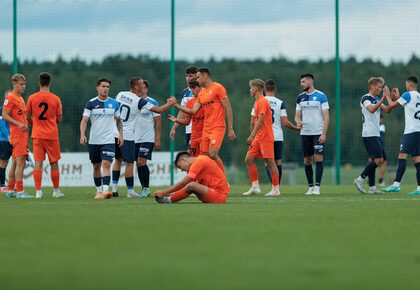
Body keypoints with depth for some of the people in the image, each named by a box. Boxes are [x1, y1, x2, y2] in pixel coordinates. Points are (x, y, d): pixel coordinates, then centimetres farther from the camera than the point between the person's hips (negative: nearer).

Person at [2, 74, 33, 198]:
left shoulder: (21, 98, 19)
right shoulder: (10, 98, -8)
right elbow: (5, 116, -14)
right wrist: (18, 124, -23)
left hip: (23, 133, 9)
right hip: (17, 134, -9)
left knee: (15, 163, 12)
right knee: (20, 162, -13)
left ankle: (10, 190, 16)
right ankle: (20, 191, -15)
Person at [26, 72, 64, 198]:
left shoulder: (32, 98, -2)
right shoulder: (56, 99, -3)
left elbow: (28, 117, 5)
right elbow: (59, 119, 1)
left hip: (37, 135, 1)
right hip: (52, 135, -1)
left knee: (38, 163, 0)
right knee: (54, 163, 9)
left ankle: (38, 191, -6)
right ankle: (56, 191, 15)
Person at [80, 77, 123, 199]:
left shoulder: (114, 104, 6)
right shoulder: (91, 103, -1)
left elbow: (118, 120, 17)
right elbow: (84, 120, -6)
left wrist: (120, 134, 7)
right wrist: (82, 134, -19)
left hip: (109, 140, 0)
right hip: (94, 141, 0)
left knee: (106, 164, -15)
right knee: (96, 166, 10)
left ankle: (105, 190, -25)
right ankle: (99, 190, 23)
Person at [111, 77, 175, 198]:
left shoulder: (120, 94, 3)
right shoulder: (139, 101, -13)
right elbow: (159, 110, -9)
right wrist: (170, 103, 7)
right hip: (127, 136, -6)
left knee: (118, 159, 17)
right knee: (129, 163, 1)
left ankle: (114, 187, 13)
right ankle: (130, 191, 5)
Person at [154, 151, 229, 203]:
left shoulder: (199, 161, -12)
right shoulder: (201, 160, 17)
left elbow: (183, 183, -13)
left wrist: (164, 192, -6)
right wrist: (174, 193, 11)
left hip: (219, 197, -10)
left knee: (191, 186, -24)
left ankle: (169, 200, -6)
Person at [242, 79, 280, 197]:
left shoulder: (263, 102, -12)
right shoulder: (257, 102, 17)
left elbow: (260, 121, -19)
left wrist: (252, 136, -23)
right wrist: (253, 136, 20)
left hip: (266, 138, -10)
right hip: (258, 138, 10)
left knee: (270, 162, -5)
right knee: (249, 159, 4)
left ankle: (276, 189, -1)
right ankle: (255, 186, 6)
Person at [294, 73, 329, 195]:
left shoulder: (321, 96, -3)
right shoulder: (300, 97, 12)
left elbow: (326, 116, -5)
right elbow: (297, 115, 17)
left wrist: (324, 134, -13)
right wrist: (298, 122, -8)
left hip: (318, 133, -5)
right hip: (305, 133, 5)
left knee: (318, 158, -10)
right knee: (307, 161, 5)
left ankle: (317, 186, -9)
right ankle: (310, 187, 13)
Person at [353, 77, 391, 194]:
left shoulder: (377, 99, 18)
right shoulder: (366, 98, -9)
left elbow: (387, 110, 14)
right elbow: (372, 109, -25)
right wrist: (384, 98, -28)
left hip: (375, 134, 10)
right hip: (369, 134, -10)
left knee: (373, 160, 7)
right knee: (378, 160, -14)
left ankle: (372, 187, 7)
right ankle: (360, 179, -8)